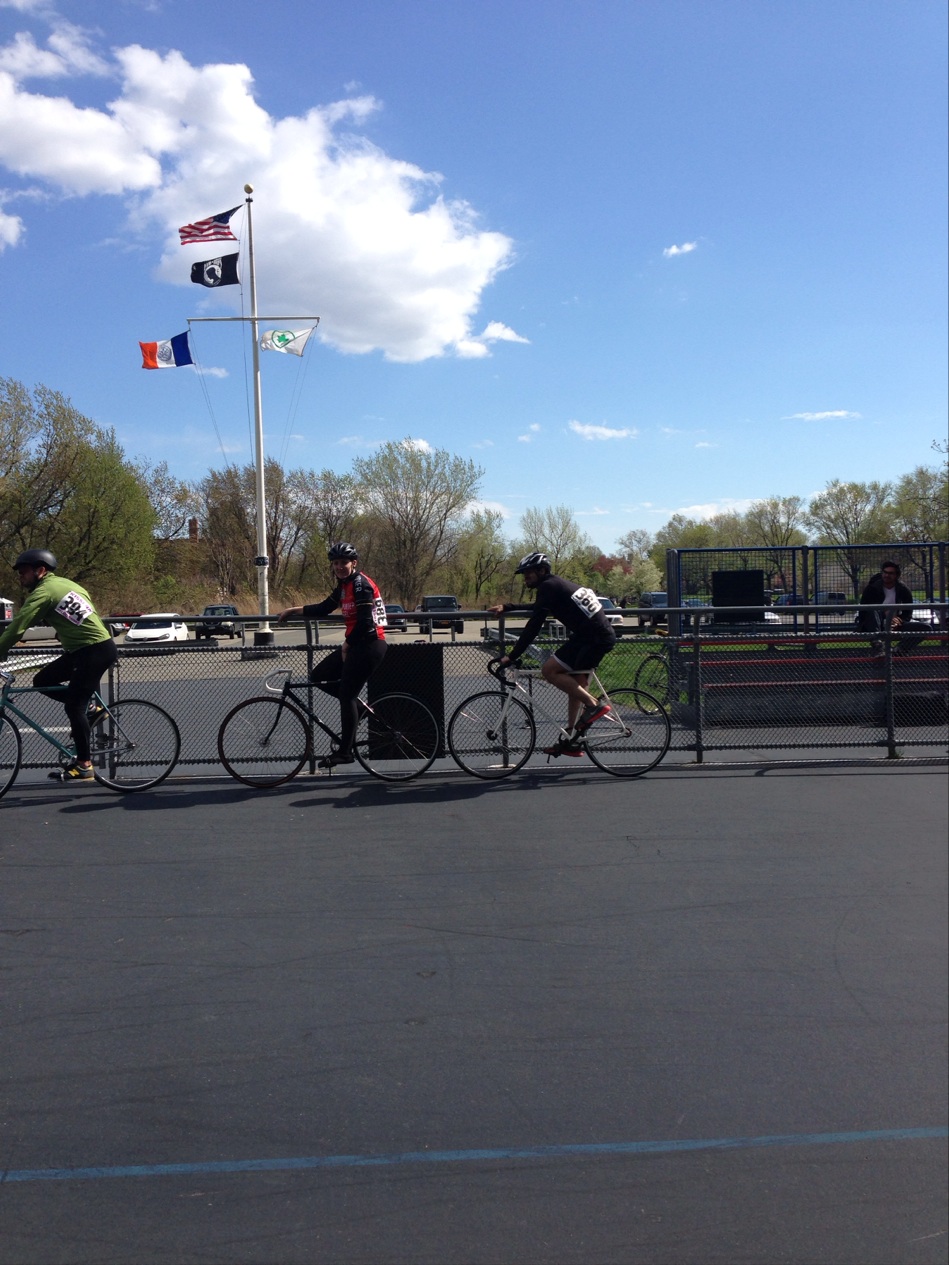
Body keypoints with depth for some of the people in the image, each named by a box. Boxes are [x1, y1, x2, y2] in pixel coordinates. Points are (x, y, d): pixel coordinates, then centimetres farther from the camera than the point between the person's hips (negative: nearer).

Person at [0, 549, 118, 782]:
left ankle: (84, 766, 1)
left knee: (73, 707, -4)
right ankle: (89, 708, 18)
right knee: (42, 681, 12)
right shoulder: (65, 582, 16)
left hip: (94, 651, -9)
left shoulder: (43, 592, -10)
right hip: (100, 645, 9)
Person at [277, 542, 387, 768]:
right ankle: (356, 706, 16)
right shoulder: (344, 586, 14)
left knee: (346, 695, -7)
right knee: (318, 676, 10)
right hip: (356, 645, 10)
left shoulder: (361, 584, -14)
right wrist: (293, 610, 20)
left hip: (369, 645, -10)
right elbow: (323, 609, 24)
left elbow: (365, 622, -21)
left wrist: (346, 645, -10)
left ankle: (345, 751, 0)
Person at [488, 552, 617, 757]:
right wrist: (505, 607, 28)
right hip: (604, 635, 10)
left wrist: (512, 656, -12)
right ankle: (571, 741, 19)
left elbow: (534, 625, -14)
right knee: (576, 686, 15)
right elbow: (536, 609, 36)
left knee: (549, 671, -8)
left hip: (593, 638, -10)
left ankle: (594, 705, -8)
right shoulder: (557, 584, 21)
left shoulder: (548, 587, -8)